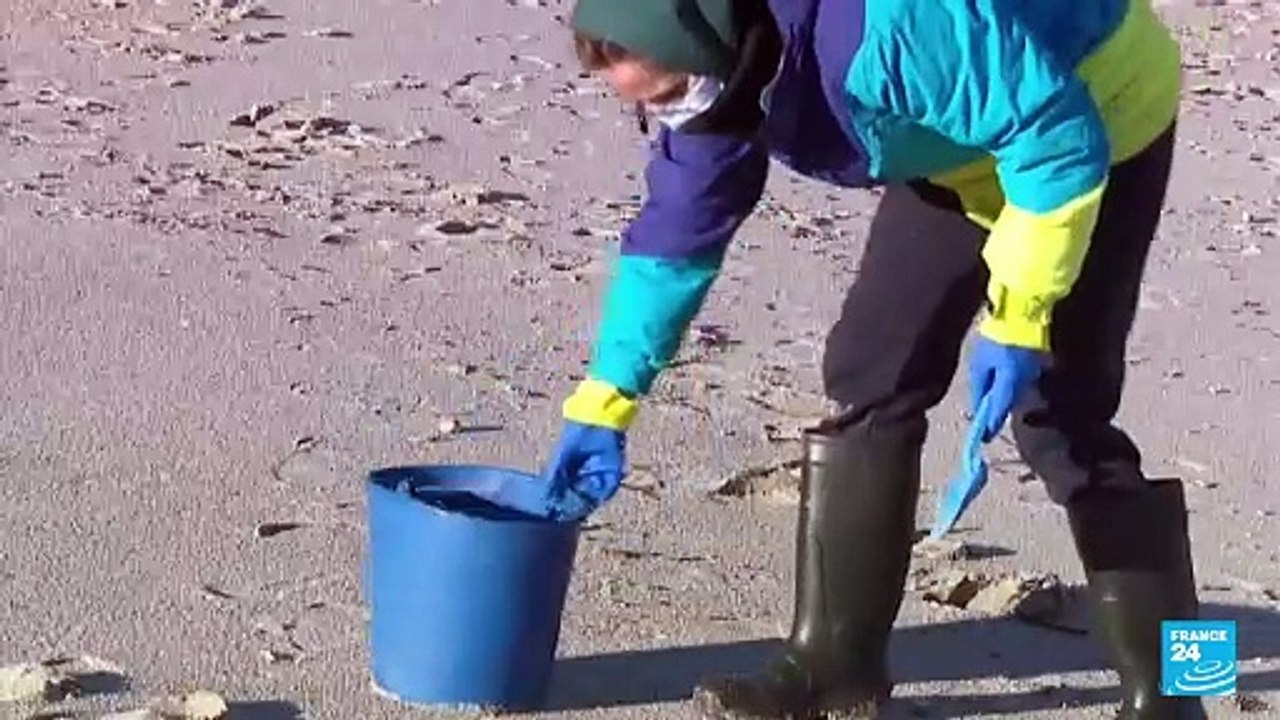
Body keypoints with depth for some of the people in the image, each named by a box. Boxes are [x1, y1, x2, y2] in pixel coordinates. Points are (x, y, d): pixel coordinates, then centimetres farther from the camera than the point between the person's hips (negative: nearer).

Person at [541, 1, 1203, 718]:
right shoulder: (713, 65, -13)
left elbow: (1061, 140, -33)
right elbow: (676, 229, -1)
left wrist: (1016, 319, -31)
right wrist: (603, 404, 1)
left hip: (1105, 115, -8)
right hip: (964, 144, 8)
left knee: (1059, 417, -13)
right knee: (871, 376, 2)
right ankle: (835, 662, 12)